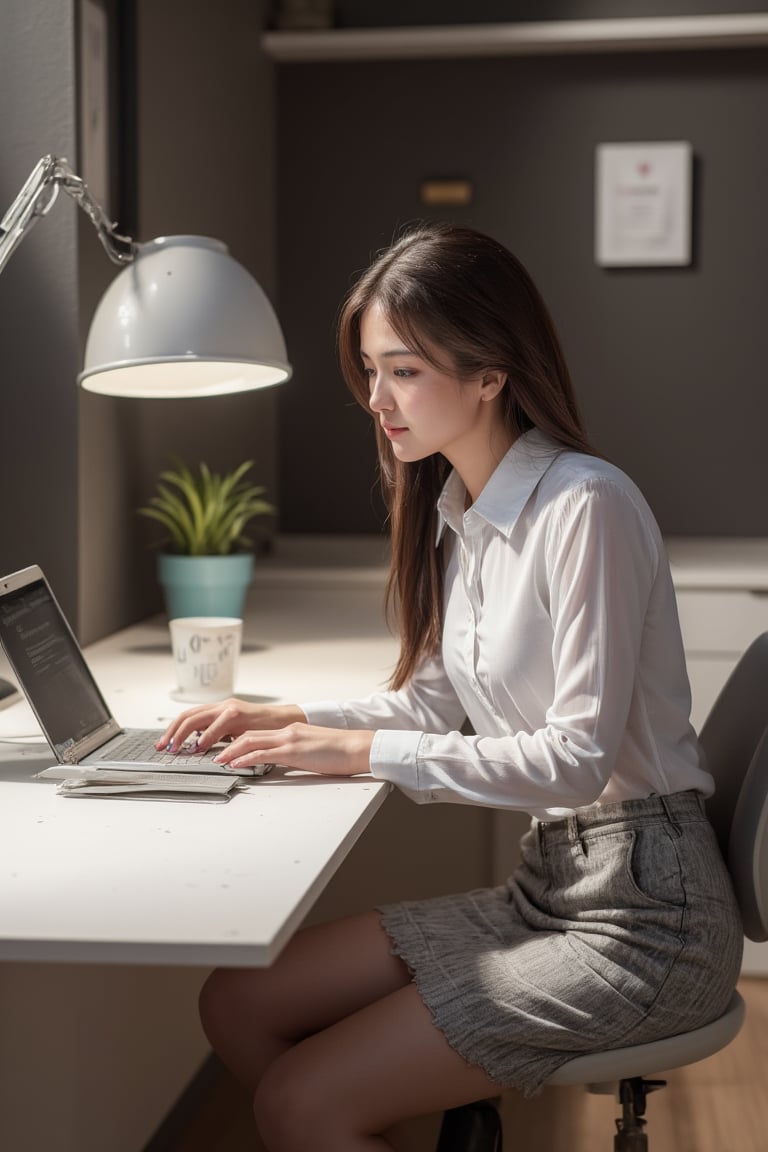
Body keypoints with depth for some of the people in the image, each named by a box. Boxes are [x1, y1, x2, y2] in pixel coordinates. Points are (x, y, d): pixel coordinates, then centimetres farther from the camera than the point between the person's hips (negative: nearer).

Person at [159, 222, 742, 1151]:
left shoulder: (585, 507, -19)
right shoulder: (456, 511, 8)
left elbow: (579, 755, -22)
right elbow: (435, 700, 16)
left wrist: (366, 751, -19)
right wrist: (292, 722, 2)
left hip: (644, 909, -8)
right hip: (547, 881, 9)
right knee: (235, 1003, 2)